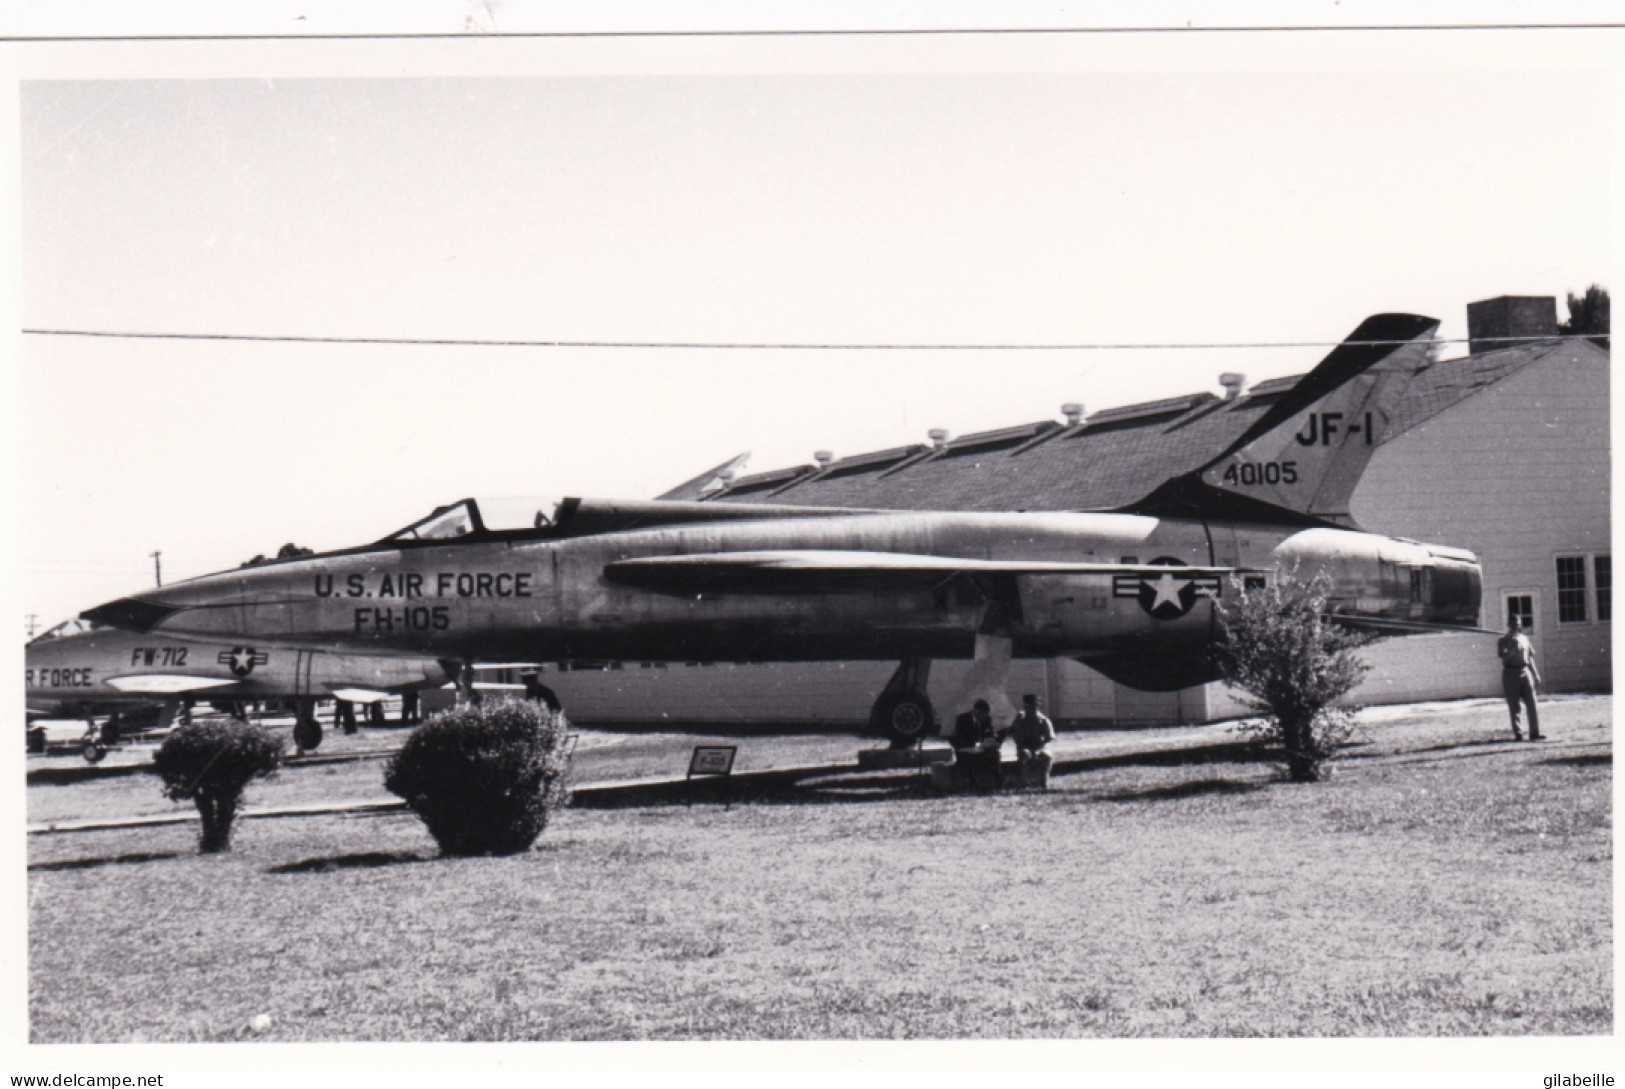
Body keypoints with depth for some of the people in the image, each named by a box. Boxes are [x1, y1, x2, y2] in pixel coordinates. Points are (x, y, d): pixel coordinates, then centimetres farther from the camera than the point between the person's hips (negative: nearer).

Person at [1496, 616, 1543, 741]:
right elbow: (1503, 656, -14)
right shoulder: (1503, 641, 1)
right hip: (1510, 673, -4)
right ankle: (1517, 734, 5)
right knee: (1513, 707, 0)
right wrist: (1513, 647, -24)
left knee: (1532, 704, -3)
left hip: (1525, 672, 4)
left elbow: (1530, 657, 19)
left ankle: (1534, 733, -1)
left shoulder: (1524, 638, 15)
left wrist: (1536, 674, 17)